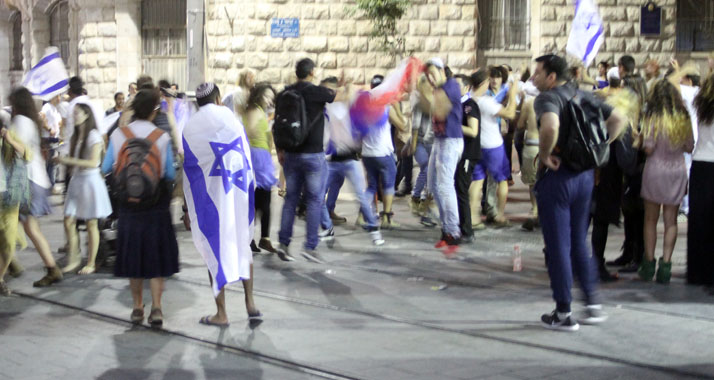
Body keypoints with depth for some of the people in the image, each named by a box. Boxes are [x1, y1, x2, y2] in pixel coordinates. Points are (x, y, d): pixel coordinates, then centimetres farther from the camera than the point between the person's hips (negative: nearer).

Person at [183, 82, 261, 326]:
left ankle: (221, 313, 5)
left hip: (209, 192, -2)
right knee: (241, 241, 17)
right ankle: (250, 303, 13)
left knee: (215, 245, 4)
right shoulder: (229, 116, 2)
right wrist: (249, 185, 12)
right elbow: (246, 153, 3)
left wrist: (191, 207, 5)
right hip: (238, 187, 2)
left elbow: (189, 166, -1)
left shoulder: (190, 127, -2)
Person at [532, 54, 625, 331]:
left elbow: (550, 126, -35)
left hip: (556, 177, -7)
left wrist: (545, 155, -19)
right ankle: (593, 304, 19)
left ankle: (563, 314, 7)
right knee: (579, 243, 19)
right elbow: (617, 119, 14)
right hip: (585, 175, 7)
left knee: (558, 246, 2)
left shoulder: (547, 98, -14)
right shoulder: (583, 96, 10)